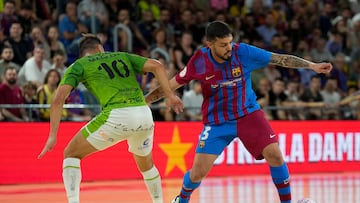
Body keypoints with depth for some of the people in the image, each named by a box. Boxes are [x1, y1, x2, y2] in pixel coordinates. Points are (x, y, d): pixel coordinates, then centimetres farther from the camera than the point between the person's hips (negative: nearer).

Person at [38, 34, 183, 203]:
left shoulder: (79, 65, 16)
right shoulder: (122, 56, 26)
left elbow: (58, 99, 3)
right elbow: (156, 66, 12)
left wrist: (52, 136, 3)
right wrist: (169, 95, 10)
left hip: (117, 116, -4)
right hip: (144, 115, 4)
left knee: (71, 154, 12)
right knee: (146, 164, 32)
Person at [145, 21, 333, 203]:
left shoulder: (243, 52, -15)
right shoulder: (199, 61, -14)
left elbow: (280, 59, -13)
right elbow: (173, 84, 0)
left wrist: (312, 65, -19)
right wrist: (143, 100, 1)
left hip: (248, 113, 0)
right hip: (217, 121, 0)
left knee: (275, 155, -16)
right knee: (198, 172, -5)